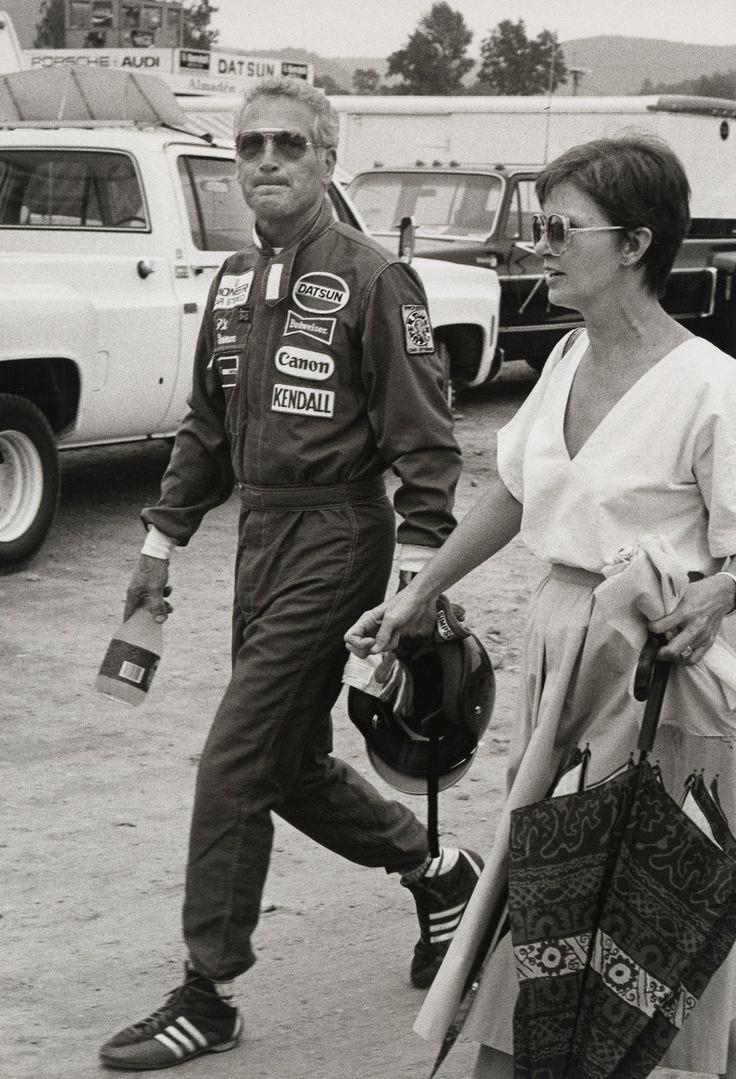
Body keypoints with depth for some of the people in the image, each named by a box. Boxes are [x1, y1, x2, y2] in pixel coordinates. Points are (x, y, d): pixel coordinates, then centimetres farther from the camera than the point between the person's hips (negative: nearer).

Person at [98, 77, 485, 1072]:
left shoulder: (373, 281, -11)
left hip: (336, 540, -8)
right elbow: (207, 426, 19)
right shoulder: (235, 281, 11)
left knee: (235, 764, -7)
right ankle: (439, 873, 38)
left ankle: (208, 998, 4)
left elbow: (424, 442, -13)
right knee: (293, 765, 15)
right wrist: (163, 543, 16)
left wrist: (417, 582, -18)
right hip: (260, 533, 8)